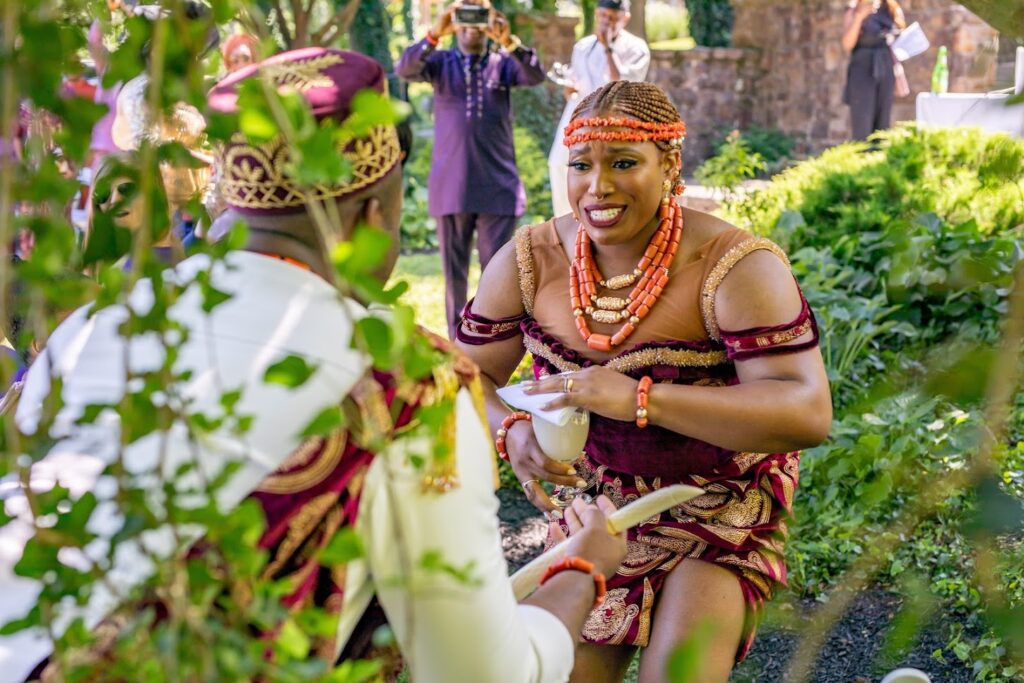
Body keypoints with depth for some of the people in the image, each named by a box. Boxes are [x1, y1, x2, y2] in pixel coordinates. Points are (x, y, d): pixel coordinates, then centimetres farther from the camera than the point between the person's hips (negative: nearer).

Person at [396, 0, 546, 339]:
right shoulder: (441, 62, 7)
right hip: (451, 185, 0)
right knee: (454, 269, 6)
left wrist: (509, 41, -26)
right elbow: (404, 70, -10)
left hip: (498, 185, 0)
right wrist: (434, 35, -25)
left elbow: (536, 76, -10)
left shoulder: (503, 64, 7)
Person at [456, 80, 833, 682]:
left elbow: (808, 413, -33)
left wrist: (638, 397, -41)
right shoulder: (530, 260, -11)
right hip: (596, 498, 4)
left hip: (722, 509, -4)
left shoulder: (735, 267, -25)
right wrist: (512, 432, -27)